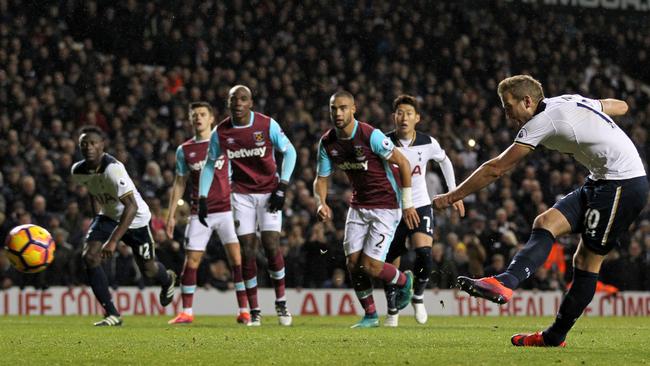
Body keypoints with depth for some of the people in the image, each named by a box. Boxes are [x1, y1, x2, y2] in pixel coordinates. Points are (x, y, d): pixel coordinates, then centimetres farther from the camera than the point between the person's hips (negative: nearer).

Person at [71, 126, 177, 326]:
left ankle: (168, 280, 50)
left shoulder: (113, 169, -35)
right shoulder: (78, 171, -12)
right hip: (108, 216, 5)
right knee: (89, 256, -18)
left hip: (136, 218, -5)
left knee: (147, 269, 9)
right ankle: (112, 314, -11)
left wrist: (113, 241, -44)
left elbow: (131, 207, -39)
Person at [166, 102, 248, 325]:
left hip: (226, 209, -2)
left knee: (237, 259, -10)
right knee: (191, 261, -2)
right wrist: (171, 214, 10)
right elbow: (179, 183, 15)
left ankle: (244, 310, -6)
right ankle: (186, 312, 7)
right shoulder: (184, 150, 9)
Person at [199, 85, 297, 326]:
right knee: (247, 251, -3)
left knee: (271, 246, -12)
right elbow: (210, 165, 9)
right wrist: (202, 198, 3)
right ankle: (254, 311, 4)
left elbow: (289, 152, -2)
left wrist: (282, 187, -8)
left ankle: (281, 302, 6)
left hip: (269, 192, -2)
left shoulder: (267, 125, -11)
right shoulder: (220, 132, -4)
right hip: (242, 194, 2)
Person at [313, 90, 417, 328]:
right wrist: (321, 203, -14)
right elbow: (321, 178, 7)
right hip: (358, 206, 6)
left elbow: (402, 162, -15)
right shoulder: (327, 142, -3)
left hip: (386, 206, -6)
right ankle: (370, 315, 16)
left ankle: (404, 281, 20)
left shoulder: (371, 136, -22)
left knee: (371, 266, -12)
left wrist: (408, 204, -11)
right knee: (353, 264, -2)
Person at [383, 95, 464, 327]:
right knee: (390, 265, 3)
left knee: (424, 254, -22)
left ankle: (418, 297, 5)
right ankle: (392, 311, 26)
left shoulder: (428, 144, -6)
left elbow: (445, 161, 15)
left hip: (420, 206, 0)